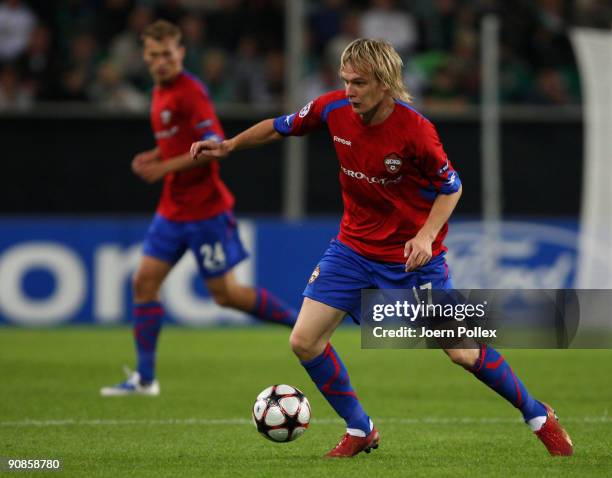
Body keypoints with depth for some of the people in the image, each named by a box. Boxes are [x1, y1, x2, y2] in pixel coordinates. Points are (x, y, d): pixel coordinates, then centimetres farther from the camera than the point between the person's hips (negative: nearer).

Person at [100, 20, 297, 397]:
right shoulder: (161, 92, 12)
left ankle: (300, 321, 16)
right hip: (173, 208, 8)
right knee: (144, 281, 1)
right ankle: (145, 378, 5)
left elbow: (215, 145, -23)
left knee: (225, 293, -2)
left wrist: (166, 167, -21)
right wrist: (155, 157, 5)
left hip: (205, 209, -8)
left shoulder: (190, 92, -16)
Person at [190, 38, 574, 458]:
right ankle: (360, 431, 14)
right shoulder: (334, 109, -12)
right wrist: (227, 146, 3)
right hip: (354, 247, 4)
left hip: (412, 253, -4)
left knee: (461, 352, -2)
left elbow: (451, 187, -10)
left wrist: (427, 235, -23)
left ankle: (538, 416, 20)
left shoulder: (415, 130, -24)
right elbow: (282, 127, 7)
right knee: (304, 341, -5)